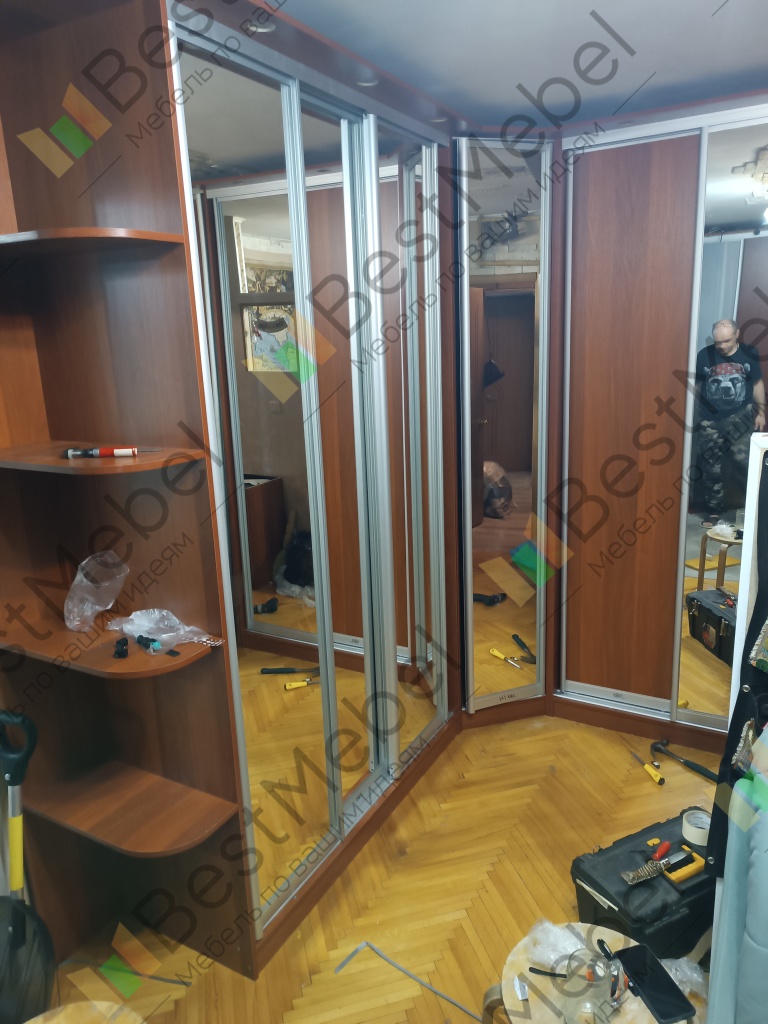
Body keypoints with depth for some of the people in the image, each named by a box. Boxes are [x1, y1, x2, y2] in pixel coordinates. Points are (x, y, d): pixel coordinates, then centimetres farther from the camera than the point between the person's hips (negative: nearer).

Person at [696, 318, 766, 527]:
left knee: (745, 462, -8)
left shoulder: (749, 354, -1)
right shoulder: (704, 355, -5)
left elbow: (757, 384, 9)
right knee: (710, 467, 6)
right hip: (710, 420, 0)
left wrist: (761, 412, 11)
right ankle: (714, 509, 20)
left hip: (740, 418, 0)